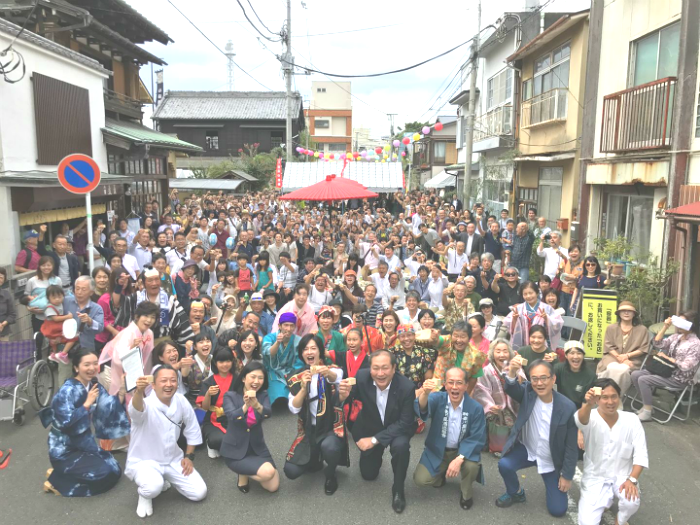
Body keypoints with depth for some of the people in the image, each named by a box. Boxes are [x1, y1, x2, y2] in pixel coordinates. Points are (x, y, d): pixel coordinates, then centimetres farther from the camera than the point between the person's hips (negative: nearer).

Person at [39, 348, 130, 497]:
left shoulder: (95, 386, 0)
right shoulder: (67, 391, -21)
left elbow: (109, 411, -6)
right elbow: (64, 422, -31)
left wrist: (121, 391, -17)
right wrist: (87, 403, -28)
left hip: (84, 443, 8)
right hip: (64, 450, -7)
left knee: (114, 471, 6)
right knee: (103, 473, -16)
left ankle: (65, 474, 15)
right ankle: (57, 480, 1)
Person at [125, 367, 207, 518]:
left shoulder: (181, 401, -11)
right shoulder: (146, 405, -26)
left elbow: (192, 428, 5)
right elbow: (136, 409, -54)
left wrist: (189, 456, 2)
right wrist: (139, 391, -75)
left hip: (173, 459, 5)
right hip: (143, 461, -5)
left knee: (199, 493, 1)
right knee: (153, 486, -37)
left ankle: (165, 480, 28)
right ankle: (145, 495, 4)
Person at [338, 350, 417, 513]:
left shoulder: (407, 387, -32)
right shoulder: (362, 377, -27)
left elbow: (405, 423, -26)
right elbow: (345, 404, -21)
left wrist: (375, 439, -30)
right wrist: (343, 396, -46)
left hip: (397, 429, -2)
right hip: (369, 428, 3)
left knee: (401, 446, -34)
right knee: (368, 474, 11)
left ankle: (398, 489, -8)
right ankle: (376, 454, 44)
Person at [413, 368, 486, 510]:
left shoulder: (476, 408, -16)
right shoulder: (437, 399, -17)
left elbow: (477, 439, -16)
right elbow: (421, 409, -38)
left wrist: (459, 459, -31)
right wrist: (425, 393, -62)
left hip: (463, 451, -1)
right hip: (437, 451, 1)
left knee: (472, 466, -32)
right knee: (420, 480, -16)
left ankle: (466, 492, 3)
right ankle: (440, 476, 21)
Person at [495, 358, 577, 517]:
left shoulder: (568, 407, -21)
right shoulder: (527, 391, -16)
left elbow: (571, 445, -13)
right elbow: (511, 388, -40)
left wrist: (567, 475, -7)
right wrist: (512, 371, -62)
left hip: (552, 460, -1)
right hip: (526, 450, 1)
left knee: (558, 510, -1)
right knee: (504, 465, -28)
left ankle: (557, 484, 33)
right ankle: (516, 493, 6)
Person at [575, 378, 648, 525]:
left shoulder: (631, 420, -9)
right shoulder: (591, 418, -16)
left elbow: (641, 455, -8)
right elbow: (580, 421, -42)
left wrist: (632, 479, -23)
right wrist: (588, 404, -65)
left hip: (622, 476, 1)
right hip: (595, 478, -1)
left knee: (632, 501, -32)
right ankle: (605, 499, 19)